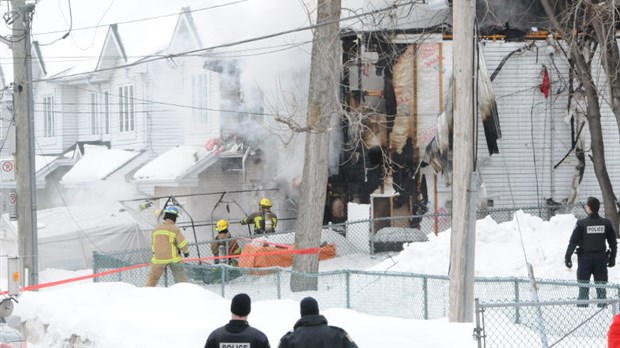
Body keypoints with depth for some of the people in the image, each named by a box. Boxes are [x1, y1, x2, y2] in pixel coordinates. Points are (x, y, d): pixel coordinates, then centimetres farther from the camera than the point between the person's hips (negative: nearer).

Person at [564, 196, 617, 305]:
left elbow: (573, 242, -10)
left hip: (585, 258, -2)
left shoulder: (581, 223, -11)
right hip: (601, 258, 2)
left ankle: (582, 304, 4)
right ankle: (602, 305, 9)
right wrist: (612, 258, 15)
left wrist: (567, 257, -4)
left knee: (583, 284, 6)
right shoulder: (606, 223, -1)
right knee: (601, 284, 9)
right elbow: (613, 242, 6)